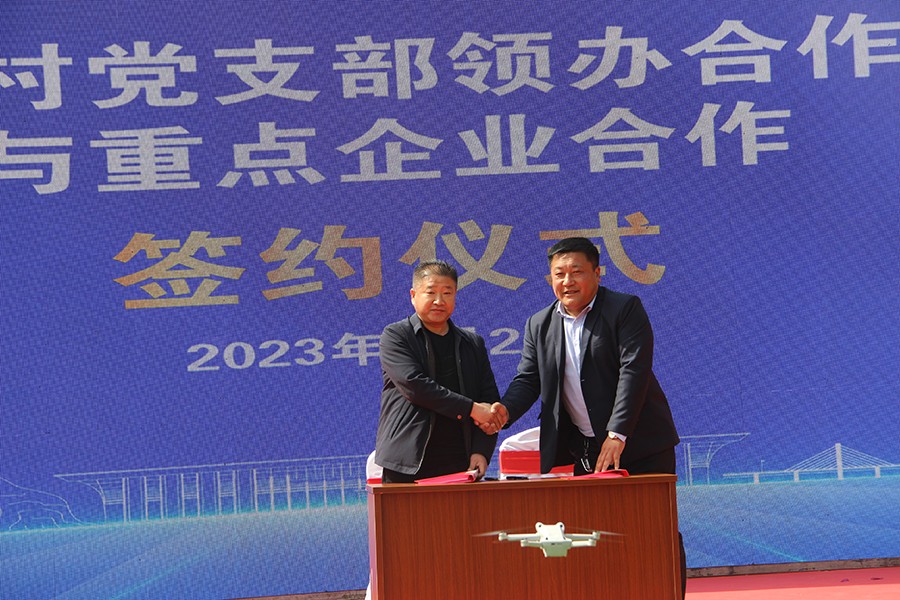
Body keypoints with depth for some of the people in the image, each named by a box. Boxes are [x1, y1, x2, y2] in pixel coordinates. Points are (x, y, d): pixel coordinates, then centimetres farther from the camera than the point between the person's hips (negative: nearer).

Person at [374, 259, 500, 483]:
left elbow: (490, 401, 14)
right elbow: (413, 385, -10)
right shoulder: (395, 336, 4)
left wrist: (482, 451, -3)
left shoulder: (473, 343, 17)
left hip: (459, 466, 3)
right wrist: (470, 409, -10)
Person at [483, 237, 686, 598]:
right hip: (585, 449, 4)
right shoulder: (540, 325, 10)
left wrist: (617, 436, -24)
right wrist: (506, 410, -15)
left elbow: (633, 372, -15)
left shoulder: (626, 310, -6)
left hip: (637, 443, -4)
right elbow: (528, 379, 8)